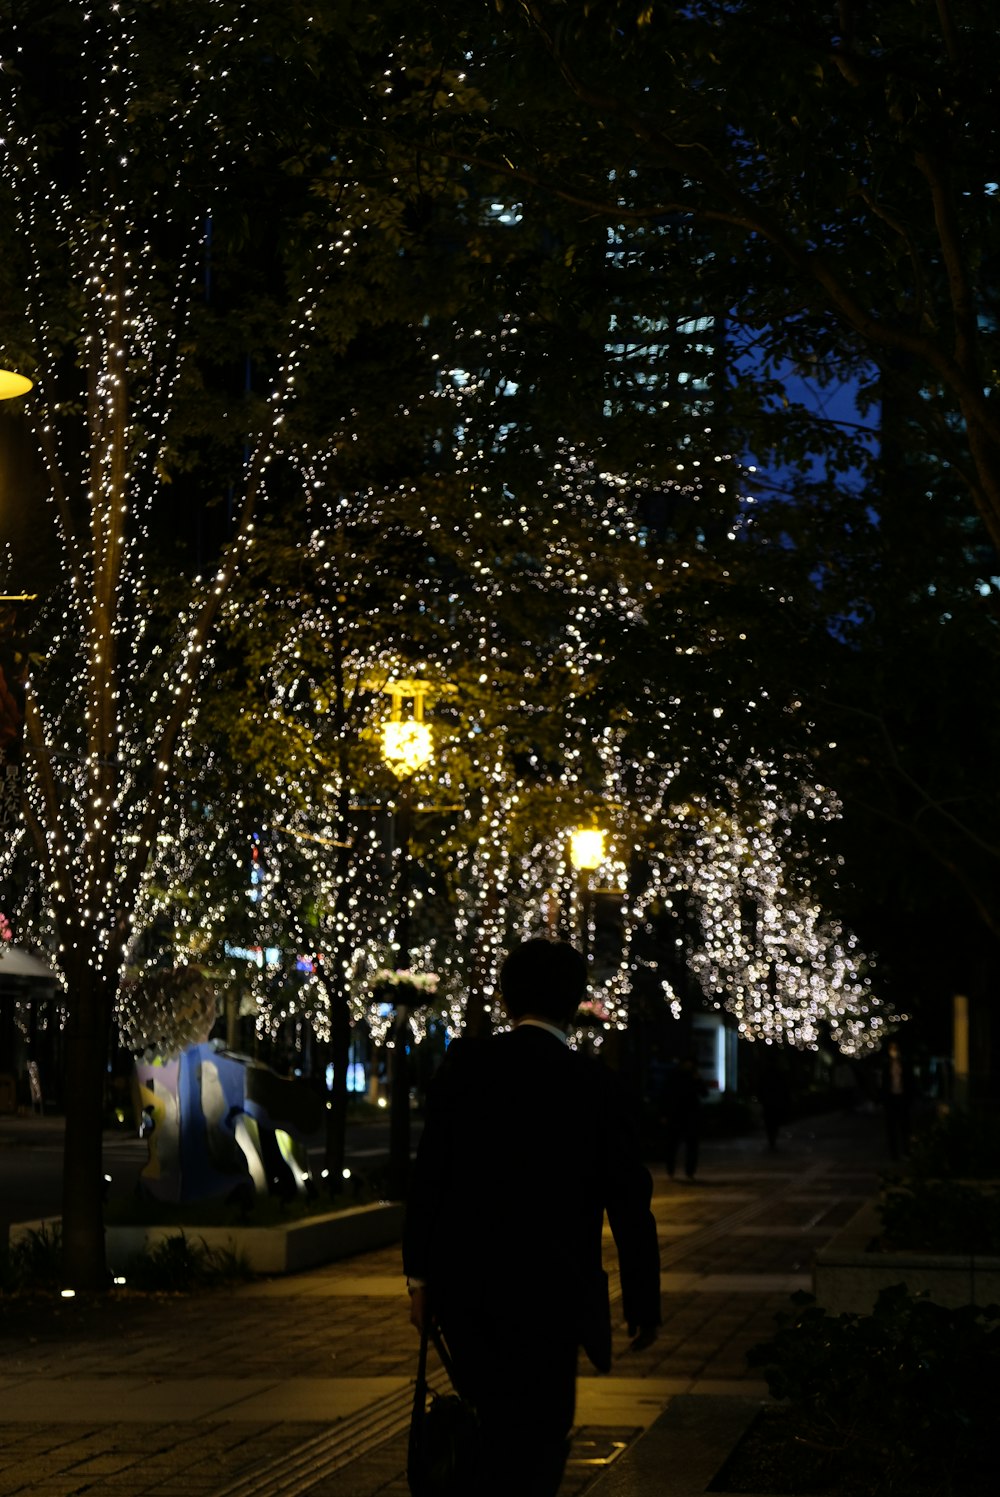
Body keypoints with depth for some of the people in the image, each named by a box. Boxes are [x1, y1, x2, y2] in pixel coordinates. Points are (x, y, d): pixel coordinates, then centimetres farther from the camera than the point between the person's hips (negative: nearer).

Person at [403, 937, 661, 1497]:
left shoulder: (466, 1063, -1)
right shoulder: (593, 1083, -6)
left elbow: (428, 1174, 0)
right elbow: (629, 1202, -4)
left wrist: (420, 1274, 9)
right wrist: (644, 1302, 5)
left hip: (462, 1283, 3)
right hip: (546, 1291, -3)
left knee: (497, 1429, 18)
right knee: (538, 1437, 6)